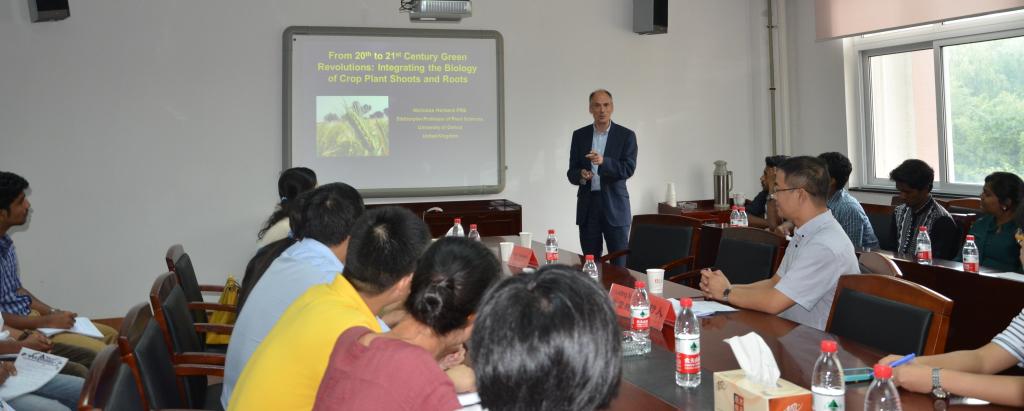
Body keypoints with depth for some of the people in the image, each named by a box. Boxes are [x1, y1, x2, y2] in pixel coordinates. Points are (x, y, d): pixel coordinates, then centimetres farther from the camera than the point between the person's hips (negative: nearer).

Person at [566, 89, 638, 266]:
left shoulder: (626, 135, 1)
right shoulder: (579, 135, 9)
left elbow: (629, 169, -10)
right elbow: (571, 172, 8)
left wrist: (603, 162, -26)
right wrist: (581, 175, -16)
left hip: (615, 206, -2)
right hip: (587, 206, 2)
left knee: (619, 264, 0)